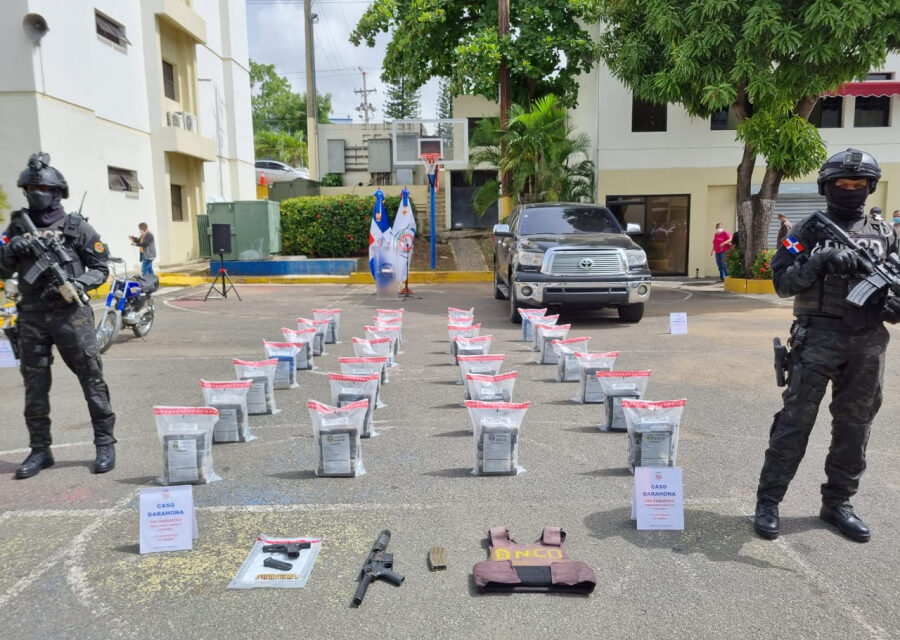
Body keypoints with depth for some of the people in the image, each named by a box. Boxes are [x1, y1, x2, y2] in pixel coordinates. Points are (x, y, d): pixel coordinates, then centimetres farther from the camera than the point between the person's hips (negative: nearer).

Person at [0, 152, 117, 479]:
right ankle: (40, 449, 20)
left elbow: (100, 268, 3)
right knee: (35, 384, 9)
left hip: (70, 313, -4)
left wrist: (78, 284, -15)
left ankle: (105, 443, 7)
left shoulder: (77, 227, 1)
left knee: (91, 378, -2)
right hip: (31, 316, 4)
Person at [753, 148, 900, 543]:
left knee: (854, 425, 10)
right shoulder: (810, 230, 2)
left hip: (868, 342, 4)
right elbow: (782, 282, -5)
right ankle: (768, 501, 3)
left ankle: (837, 502, 23)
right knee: (795, 420, -4)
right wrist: (820, 262, -20)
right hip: (818, 337, -4)